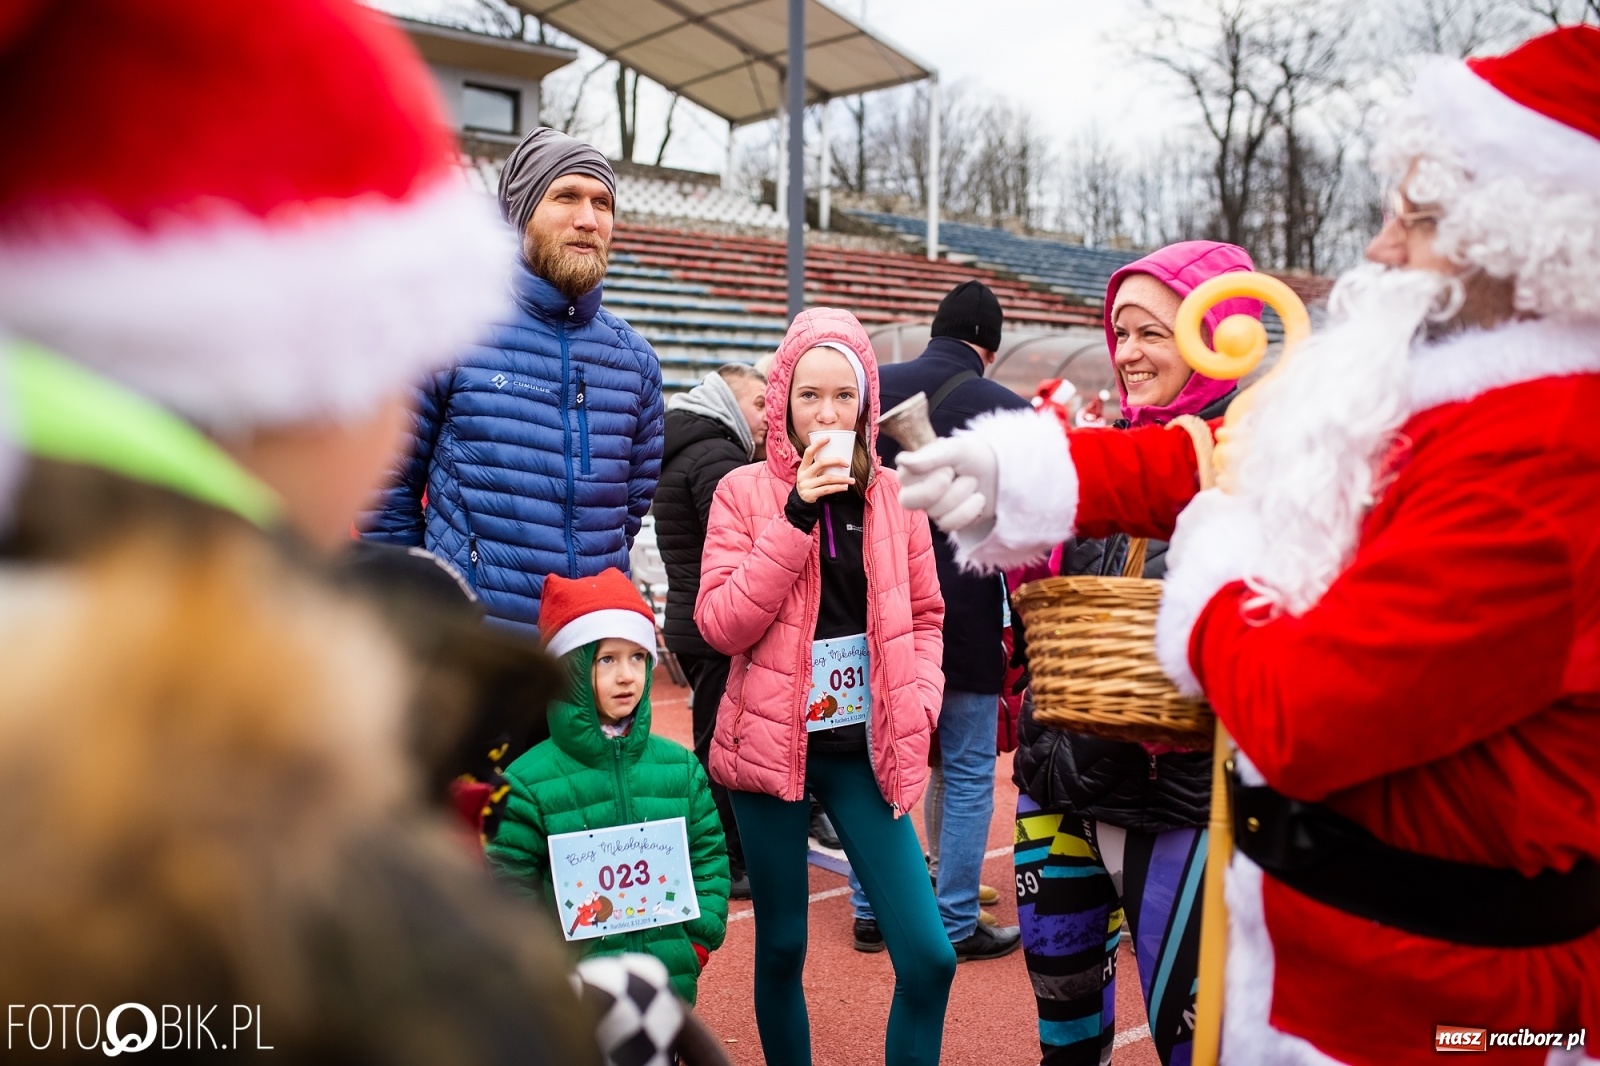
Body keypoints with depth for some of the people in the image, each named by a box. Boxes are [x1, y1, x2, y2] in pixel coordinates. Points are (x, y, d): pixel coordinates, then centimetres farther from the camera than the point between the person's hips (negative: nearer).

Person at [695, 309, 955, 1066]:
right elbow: (722, 625, -14)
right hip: (774, 741, -2)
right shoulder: (744, 493, -4)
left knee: (928, 958, -3)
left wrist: (919, 700, -4)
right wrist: (797, 514, -18)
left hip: (866, 747, 2)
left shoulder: (891, 495, 4)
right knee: (781, 948, 13)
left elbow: (924, 615, 12)